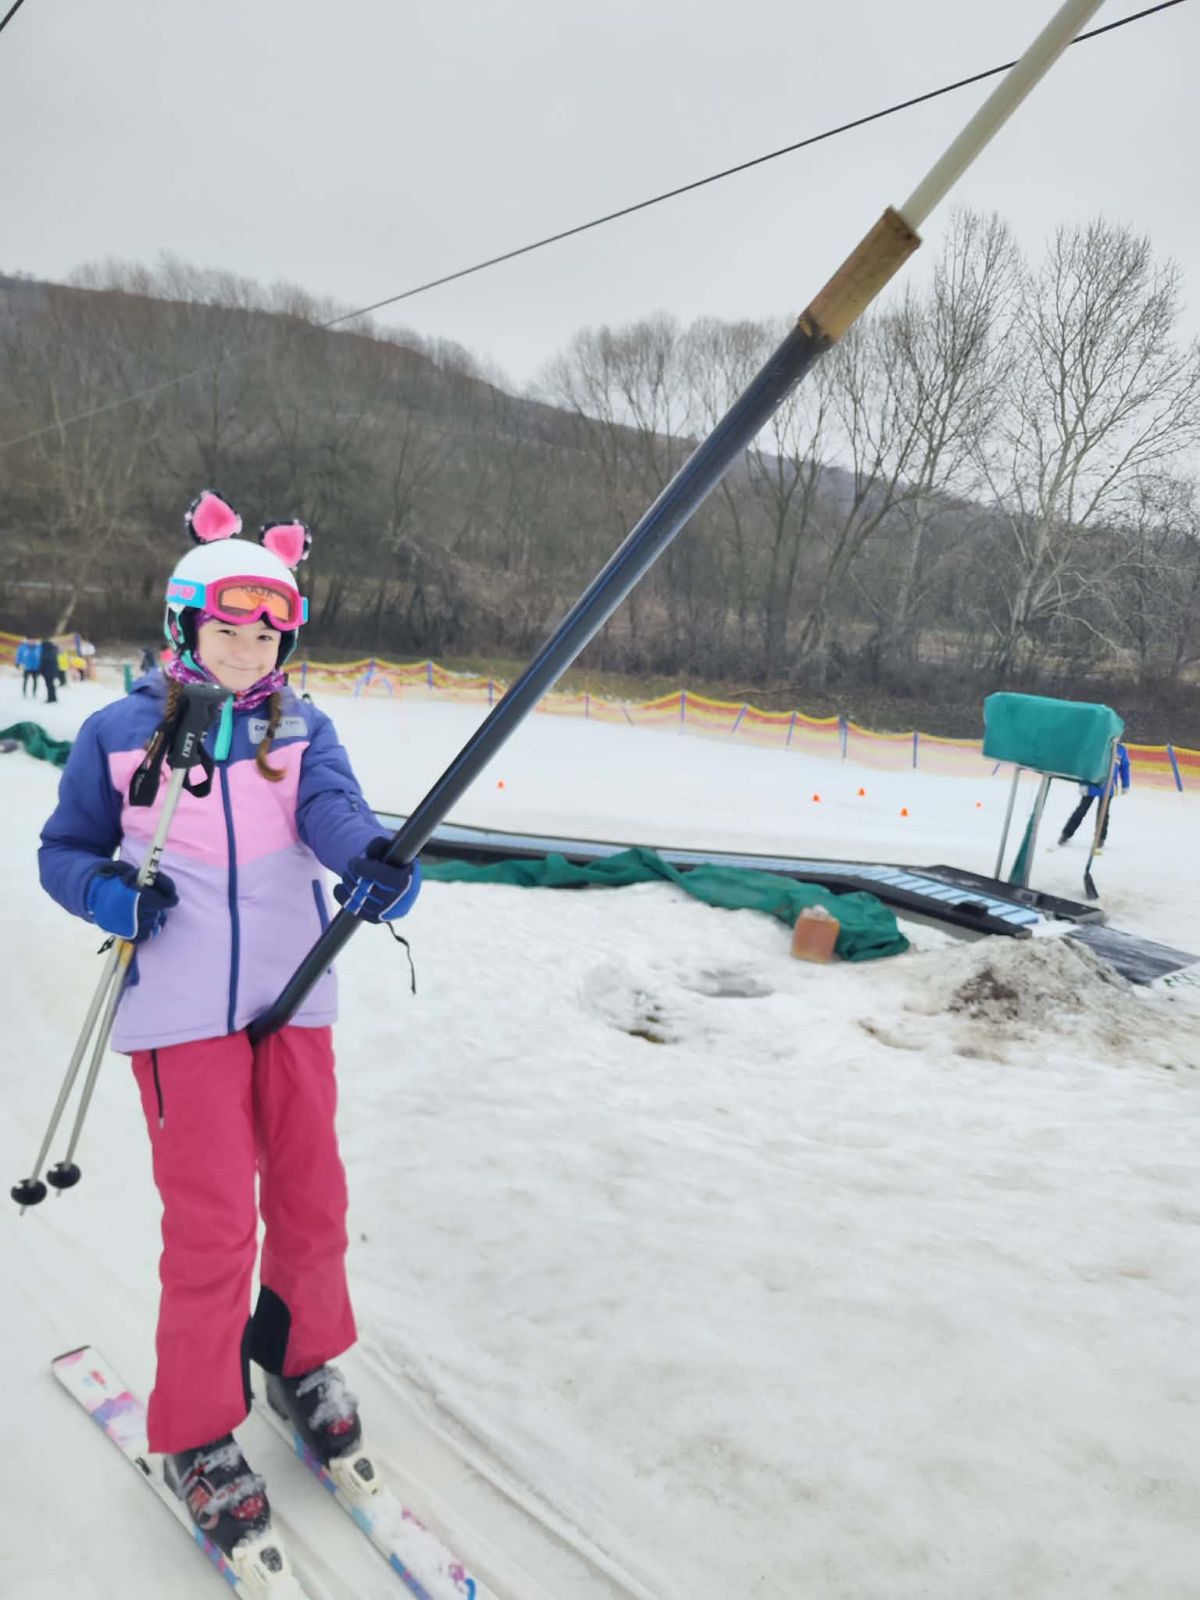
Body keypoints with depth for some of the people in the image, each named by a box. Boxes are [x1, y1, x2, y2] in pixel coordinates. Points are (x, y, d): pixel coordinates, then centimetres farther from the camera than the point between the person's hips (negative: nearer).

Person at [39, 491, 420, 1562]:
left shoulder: (301, 728, 4)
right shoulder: (120, 731, 1)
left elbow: (334, 807, -15)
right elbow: (63, 849, 8)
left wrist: (377, 860, -37)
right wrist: (109, 893, -13)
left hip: (292, 996, 3)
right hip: (181, 1012, -2)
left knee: (312, 1195, 12)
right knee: (212, 1222, -1)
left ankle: (302, 1354, 40)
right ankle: (197, 1434, 22)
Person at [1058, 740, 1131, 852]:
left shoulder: (1121, 750, -3)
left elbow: (1124, 768, 8)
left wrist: (1125, 786, 11)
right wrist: (1083, 784, -14)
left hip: (1107, 788, 2)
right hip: (1091, 785, -2)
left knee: (1103, 814, 11)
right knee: (1081, 810, 6)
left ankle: (1100, 839, 24)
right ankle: (1066, 834, 18)